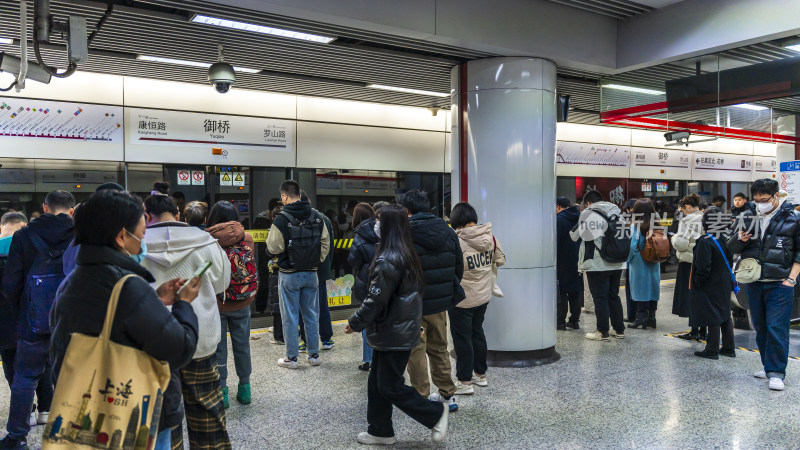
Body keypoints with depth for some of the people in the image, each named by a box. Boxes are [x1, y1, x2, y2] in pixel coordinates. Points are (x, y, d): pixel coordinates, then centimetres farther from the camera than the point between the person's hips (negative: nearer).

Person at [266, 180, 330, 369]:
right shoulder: (317, 217, 0)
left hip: (289, 275, -4)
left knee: (290, 317, 6)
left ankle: (291, 358, 14)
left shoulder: (282, 219, -14)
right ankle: (314, 355, 21)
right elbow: (325, 243, 3)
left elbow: (273, 248, -10)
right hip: (311, 274, 4)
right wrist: (316, 261, 10)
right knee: (312, 316, 13)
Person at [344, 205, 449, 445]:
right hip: (395, 332, 10)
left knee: (390, 386, 2)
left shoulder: (389, 260, -22)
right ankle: (380, 430, 27)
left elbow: (376, 299, -21)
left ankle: (435, 414, 14)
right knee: (377, 383, 16)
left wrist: (355, 322, -8)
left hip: (394, 335, -10)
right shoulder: (406, 254, 8)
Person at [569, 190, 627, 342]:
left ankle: (603, 332, 4)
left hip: (597, 264, -6)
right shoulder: (616, 211, 10)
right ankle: (619, 330, 21)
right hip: (617, 263, 6)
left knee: (600, 297, 1)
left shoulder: (587, 213, -7)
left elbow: (575, 236, -1)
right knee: (614, 296, 16)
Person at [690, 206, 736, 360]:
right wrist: (726, 276, 19)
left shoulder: (705, 242, -22)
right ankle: (729, 348, 25)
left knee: (713, 318, 0)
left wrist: (697, 282, -10)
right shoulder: (725, 239, 1)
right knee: (725, 315, 16)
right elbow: (730, 259, 11)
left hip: (710, 287, -8)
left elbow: (703, 267, -23)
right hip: (725, 284, 8)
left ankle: (712, 350, 8)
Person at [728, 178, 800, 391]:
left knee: (777, 328, -7)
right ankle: (768, 366, 25)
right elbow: (732, 248, 12)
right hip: (754, 283, 4)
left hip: (780, 284, -4)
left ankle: (776, 372, 1)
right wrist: (739, 240, -11)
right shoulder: (747, 218, 7)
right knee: (760, 328, 12)